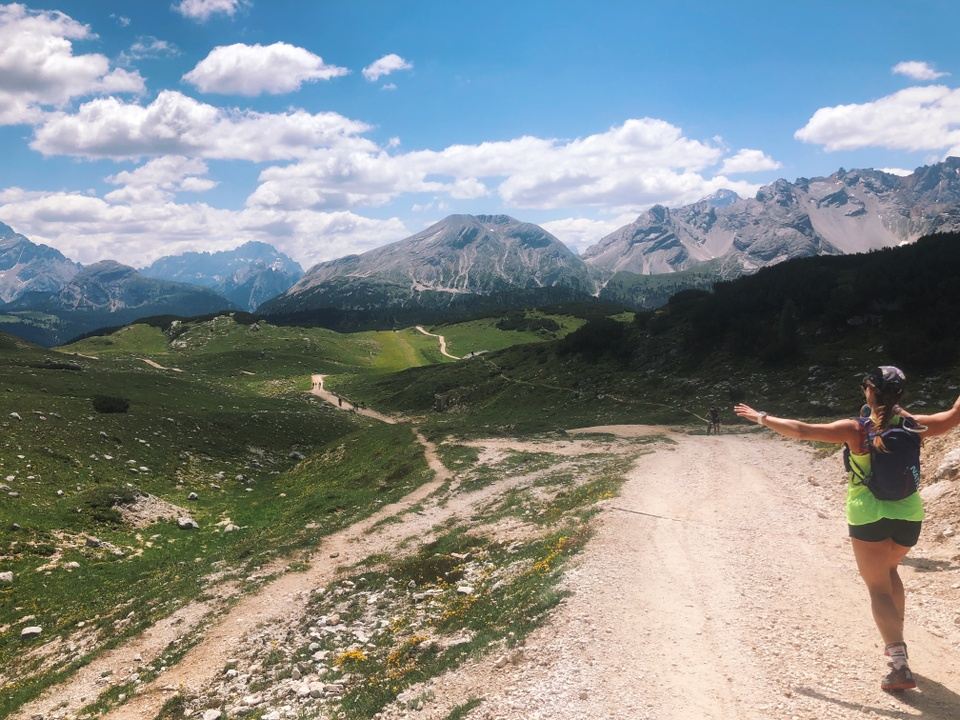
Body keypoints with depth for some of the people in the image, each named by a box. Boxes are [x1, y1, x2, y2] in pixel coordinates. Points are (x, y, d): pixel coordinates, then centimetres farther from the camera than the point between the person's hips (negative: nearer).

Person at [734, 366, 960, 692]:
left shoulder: (856, 430, -12)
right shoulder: (913, 425, -3)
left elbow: (800, 430, -14)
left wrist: (762, 418, -4)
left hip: (869, 516, -4)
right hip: (909, 515, 4)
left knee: (879, 588, 3)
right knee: (889, 571, 29)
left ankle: (899, 667, -7)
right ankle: (896, 644, 31)